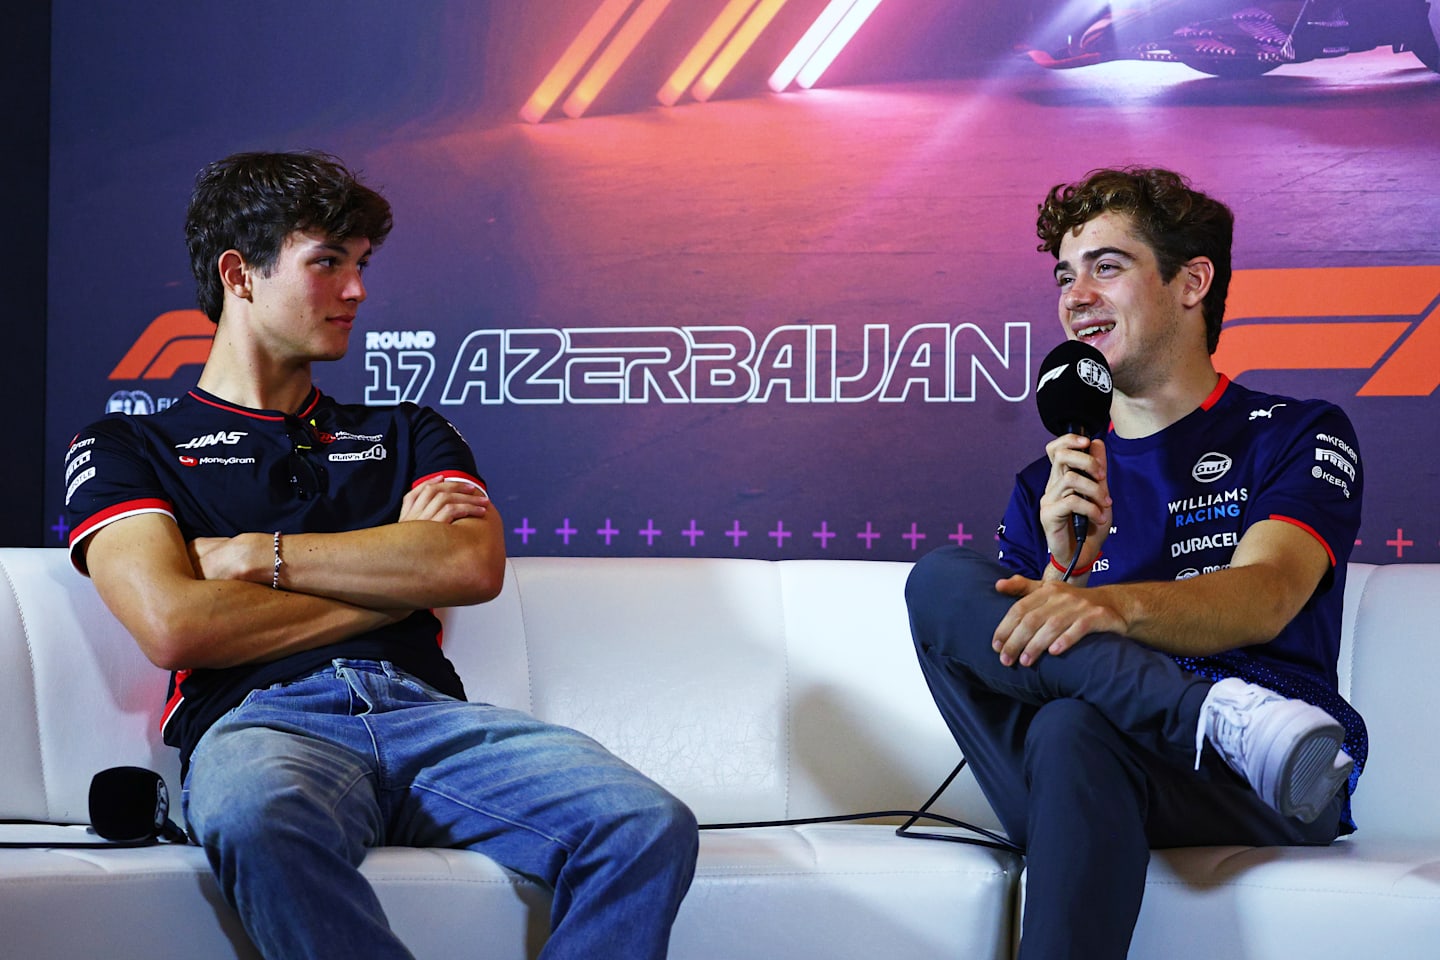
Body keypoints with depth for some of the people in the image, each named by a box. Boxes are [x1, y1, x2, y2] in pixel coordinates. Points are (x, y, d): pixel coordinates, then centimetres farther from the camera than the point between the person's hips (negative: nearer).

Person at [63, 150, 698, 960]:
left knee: (650, 828, -28)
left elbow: (475, 566, 6)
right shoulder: (126, 449, 19)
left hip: (429, 711, 3)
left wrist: (254, 555, 3)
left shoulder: (406, 433, 29)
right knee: (259, 822, -43)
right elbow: (174, 626, -2)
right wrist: (396, 570, 6)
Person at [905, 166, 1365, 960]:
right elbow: (1010, 650, 13)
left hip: (1261, 800, -4)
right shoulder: (1049, 486, 25)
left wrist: (1116, 604, -29)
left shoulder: (1297, 437, 13)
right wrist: (1067, 566, -8)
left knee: (1077, 728, -38)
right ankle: (1230, 718, -34)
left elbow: (1265, 601, -8)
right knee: (941, 581, -21)